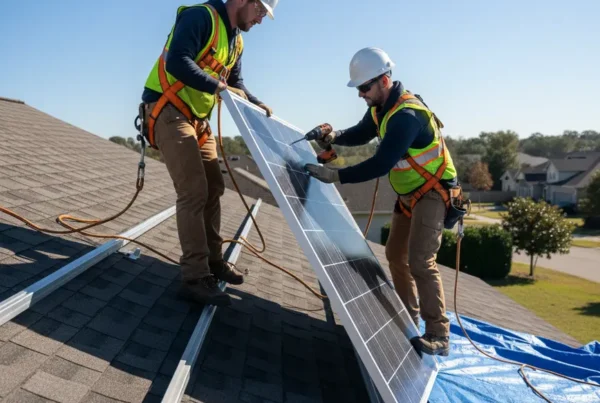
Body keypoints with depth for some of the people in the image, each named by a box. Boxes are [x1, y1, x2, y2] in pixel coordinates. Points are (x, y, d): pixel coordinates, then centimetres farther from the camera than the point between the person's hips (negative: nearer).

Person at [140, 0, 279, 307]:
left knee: (213, 188, 10)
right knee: (194, 191, -16)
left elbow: (235, 84, 20)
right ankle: (194, 279, -11)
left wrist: (255, 103, 3)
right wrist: (217, 86, -31)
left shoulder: (236, 42, 14)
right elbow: (176, 62, -27)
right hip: (167, 112, -10)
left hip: (198, 119, 10)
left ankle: (212, 260, 23)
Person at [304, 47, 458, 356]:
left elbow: (381, 164, -36)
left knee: (420, 261, -17)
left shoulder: (407, 115, -30)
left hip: (432, 191, -10)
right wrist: (335, 137, -7)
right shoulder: (381, 107, 0)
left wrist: (336, 176, -33)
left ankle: (438, 335, -6)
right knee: (396, 255, 13)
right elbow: (361, 134, 14)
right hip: (408, 193, 10)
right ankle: (408, 319, 27)